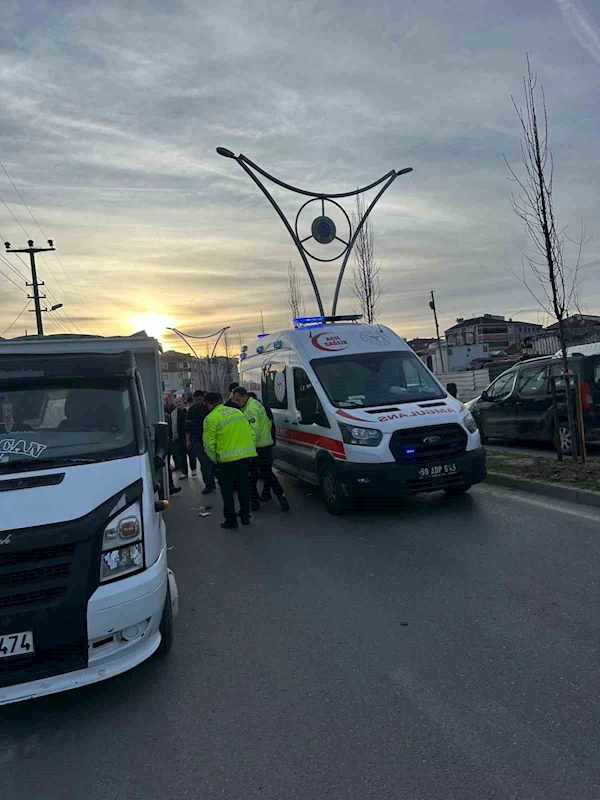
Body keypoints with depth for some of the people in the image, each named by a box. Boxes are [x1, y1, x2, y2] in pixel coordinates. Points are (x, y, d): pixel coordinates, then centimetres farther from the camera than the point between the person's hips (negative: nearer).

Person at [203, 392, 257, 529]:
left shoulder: (211, 418, -7)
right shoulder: (237, 412, 11)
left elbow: (208, 443, -9)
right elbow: (251, 433, 10)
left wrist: (214, 459, 5)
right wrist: (250, 449, 17)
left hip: (228, 459, -6)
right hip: (246, 456, 6)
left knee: (227, 489, 10)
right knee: (243, 487, 19)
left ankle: (231, 519, 12)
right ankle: (245, 516, 27)